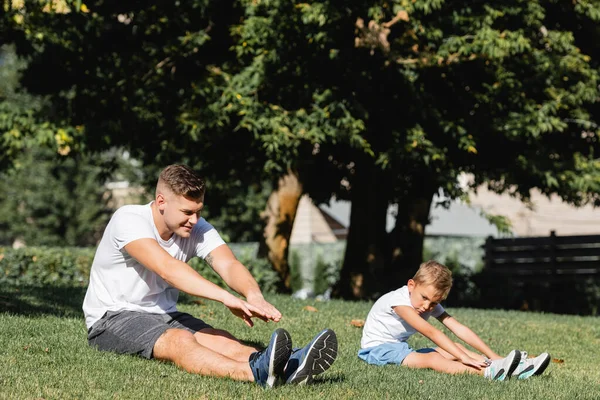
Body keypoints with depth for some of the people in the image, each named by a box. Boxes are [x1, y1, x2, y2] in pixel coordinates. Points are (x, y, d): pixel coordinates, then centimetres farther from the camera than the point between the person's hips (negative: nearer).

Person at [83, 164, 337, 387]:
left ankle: (287, 367, -49)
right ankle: (256, 372, -62)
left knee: (220, 340, -23)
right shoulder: (128, 220, -22)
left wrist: (253, 295, -44)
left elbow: (228, 264, -20)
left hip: (163, 316, 7)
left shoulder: (198, 229, -2)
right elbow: (167, 268, -37)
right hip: (111, 319, -6)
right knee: (180, 341, -35)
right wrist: (227, 298, -48)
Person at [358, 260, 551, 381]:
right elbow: (430, 332, -34)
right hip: (377, 348, -8)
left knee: (455, 348, -9)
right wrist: (464, 358, -39)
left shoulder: (431, 304, -1)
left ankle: (515, 367, -23)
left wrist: (493, 356, -21)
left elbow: (459, 328, -10)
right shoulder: (398, 301, -26)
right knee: (431, 359, -33)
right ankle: (491, 372, -52)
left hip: (400, 348, 8)